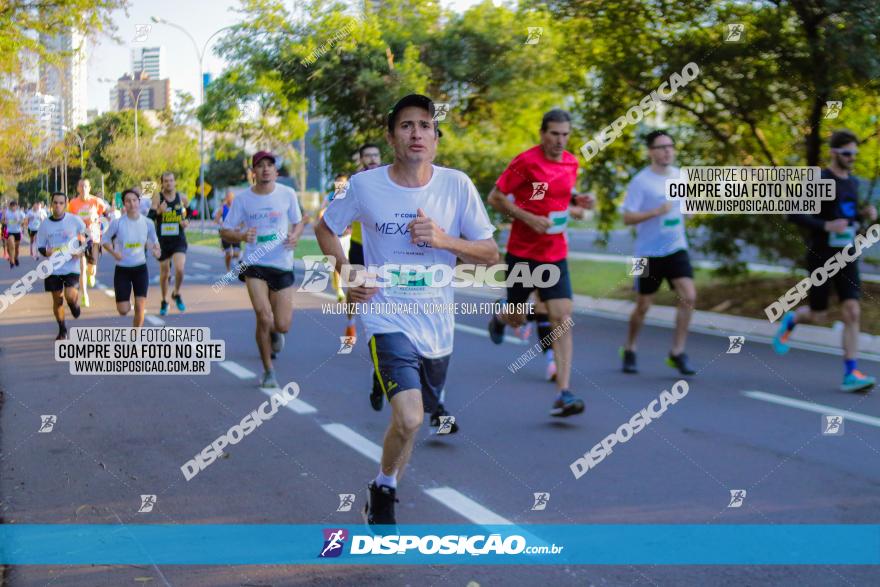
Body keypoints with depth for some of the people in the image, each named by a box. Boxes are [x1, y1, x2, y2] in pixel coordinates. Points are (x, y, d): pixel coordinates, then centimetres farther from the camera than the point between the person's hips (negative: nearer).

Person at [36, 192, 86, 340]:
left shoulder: (75, 220, -7)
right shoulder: (45, 224, 1)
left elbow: (88, 239, 2)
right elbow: (40, 246, 7)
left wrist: (80, 251, -16)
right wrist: (47, 252, -16)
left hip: (72, 266, -3)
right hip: (53, 268, 3)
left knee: (70, 295, -21)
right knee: (57, 300, 10)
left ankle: (75, 303, 17)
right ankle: (62, 330, 28)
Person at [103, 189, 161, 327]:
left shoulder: (148, 223, -6)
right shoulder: (117, 223, -12)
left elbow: (154, 240, 10)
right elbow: (105, 240, 1)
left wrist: (156, 249, -12)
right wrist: (113, 252, -18)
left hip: (141, 269, 1)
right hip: (122, 269, -1)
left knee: (140, 307, -7)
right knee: (123, 310, -2)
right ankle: (126, 302, 37)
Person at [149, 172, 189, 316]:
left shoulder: (181, 197, 0)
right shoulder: (158, 198, -7)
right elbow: (149, 218, -15)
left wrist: (187, 222, 2)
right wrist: (158, 211, -34)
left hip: (179, 240, 0)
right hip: (163, 240, 0)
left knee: (179, 269, -18)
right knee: (164, 273, 10)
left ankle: (176, 294, 10)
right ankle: (164, 301, 31)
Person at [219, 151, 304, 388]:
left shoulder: (288, 194, 0)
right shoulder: (242, 199, -2)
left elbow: (299, 223, 12)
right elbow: (224, 232, 2)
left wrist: (295, 235, -11)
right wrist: (241, 236, -20)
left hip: (282, 264, 1)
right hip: (254, 264, -1)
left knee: (282, 325, -2)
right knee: (264, 318, -16)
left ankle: (274, 332, 39)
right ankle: (268, 371, 5)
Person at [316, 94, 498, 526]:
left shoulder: (457, 185, -5)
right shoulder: (364, 186, -6)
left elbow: (490, 254, -1)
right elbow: (325, 228, 12)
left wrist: (443, 240, -19)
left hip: (438, 324, 3)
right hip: (388, 320, -3)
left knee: (423, 410, 16)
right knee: (409, 419, -20)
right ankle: (383, 489, 9)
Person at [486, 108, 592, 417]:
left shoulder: (571, 162, 5)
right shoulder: (526, 161, -12)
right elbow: (495, 198, -8)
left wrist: (577, 200, 1)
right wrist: (529, 218, -19)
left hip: (555, 255, 3)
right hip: (522, 253, -3)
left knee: (562, 319, -10)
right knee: (516, 319, 11)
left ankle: (563, 394, -10)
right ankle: (499, 320, 51)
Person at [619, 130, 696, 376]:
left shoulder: (679, 176, 6)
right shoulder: (640, 181, -12)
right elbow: (627, 218, -16)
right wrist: (656, 212, -26)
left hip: (676, 249, 4)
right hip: (649, 253, -4)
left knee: (688, 296, -14)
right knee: (643, 306, 7)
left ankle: (677, 353, -4)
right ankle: (629, 351, 30)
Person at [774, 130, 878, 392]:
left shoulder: (852, 182, 11)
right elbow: (794, 215, -15)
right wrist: (826, 226, -26)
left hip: (847, 257, 5)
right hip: (821, 257, -5)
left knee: (852, 312, -9)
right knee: (819, 316, 5)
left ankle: (851, 374, -8)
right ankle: (791, 320, 40)